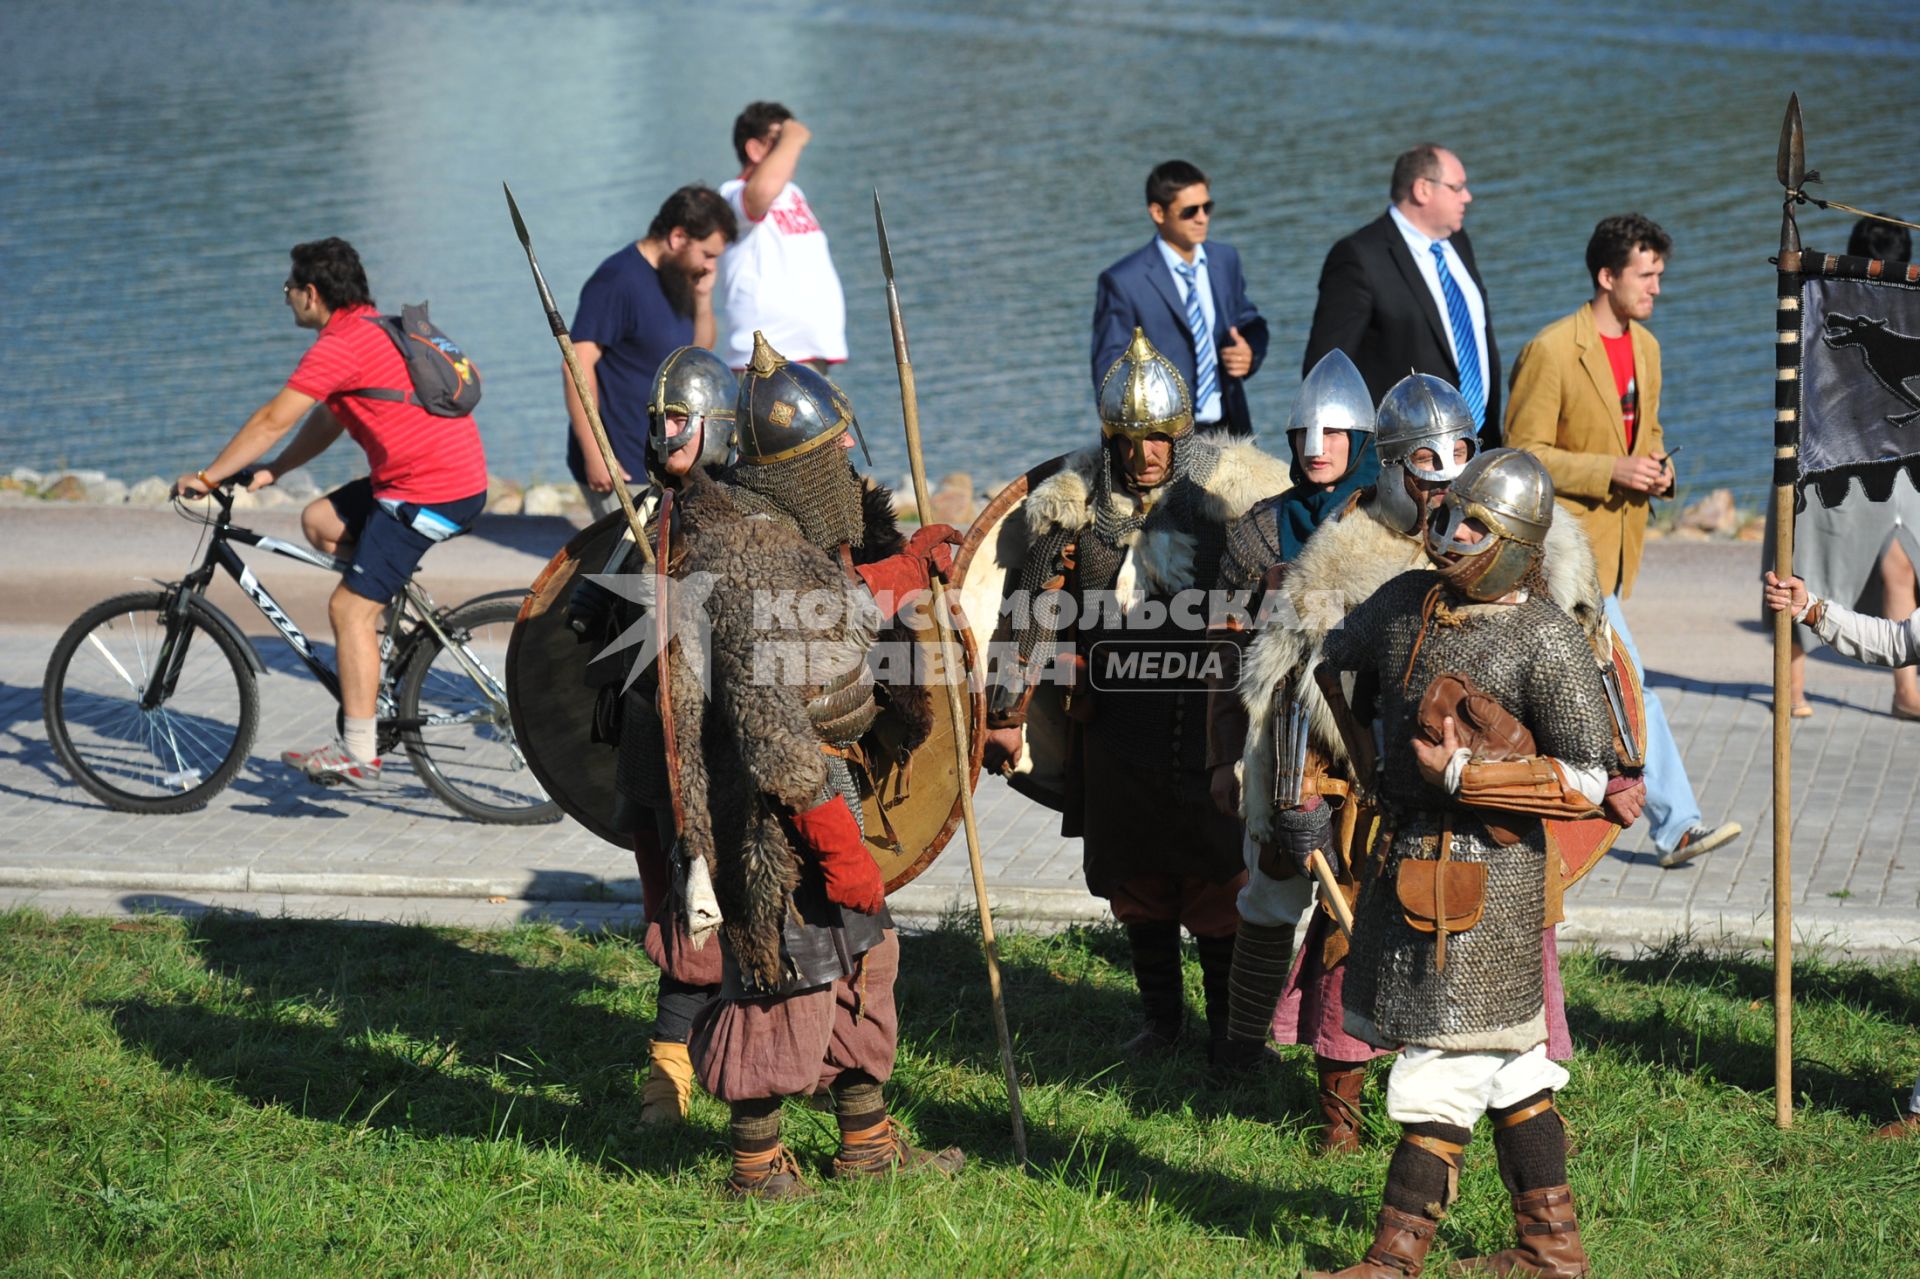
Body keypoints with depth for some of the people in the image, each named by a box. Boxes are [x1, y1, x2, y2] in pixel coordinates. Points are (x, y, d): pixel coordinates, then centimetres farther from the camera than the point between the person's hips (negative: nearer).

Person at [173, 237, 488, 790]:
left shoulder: (342, 345, -13)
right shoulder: (374, 328, 18)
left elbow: (273, 419, -12)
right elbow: (328, 420, 25)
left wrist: (207, 476, -4)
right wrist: (272, 472, 20)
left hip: (431, 490, -10)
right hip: (456, 475, 10)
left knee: (350, 608, -7)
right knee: (321, 520, 19)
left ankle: (359, 755, -6)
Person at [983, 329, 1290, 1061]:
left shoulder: (1220, 485, -10)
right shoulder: (1075, 501, -3)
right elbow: (1038, 620, 3)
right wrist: (1009, 713, 4)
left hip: (1211, 718, -3)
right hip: (1118, 720, 3)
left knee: (1215, 871, 1)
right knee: (1135, 874, 12)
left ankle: (1226, 1020, 17)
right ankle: (1161, 1015, 28)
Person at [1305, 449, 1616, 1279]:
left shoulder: (1544, 641, -13)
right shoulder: (1405, 603, 6)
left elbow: (1590, 776, -13)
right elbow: (1332, 673, 22)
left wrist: (1466, 774, -18)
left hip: (1486, 873, -7)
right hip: (1404, 857, 7)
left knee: (1445, 1061, -4)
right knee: (1504, 1057, 14)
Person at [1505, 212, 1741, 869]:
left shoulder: (1645, 347, 9)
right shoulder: (1550, 351, -16)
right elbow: (1523, 452, -14)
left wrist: (1658, 468, 0)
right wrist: (1610, 470, -21)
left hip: (1617, 539, 8)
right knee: (1627, 682, -12)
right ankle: (1676, 825, -12)